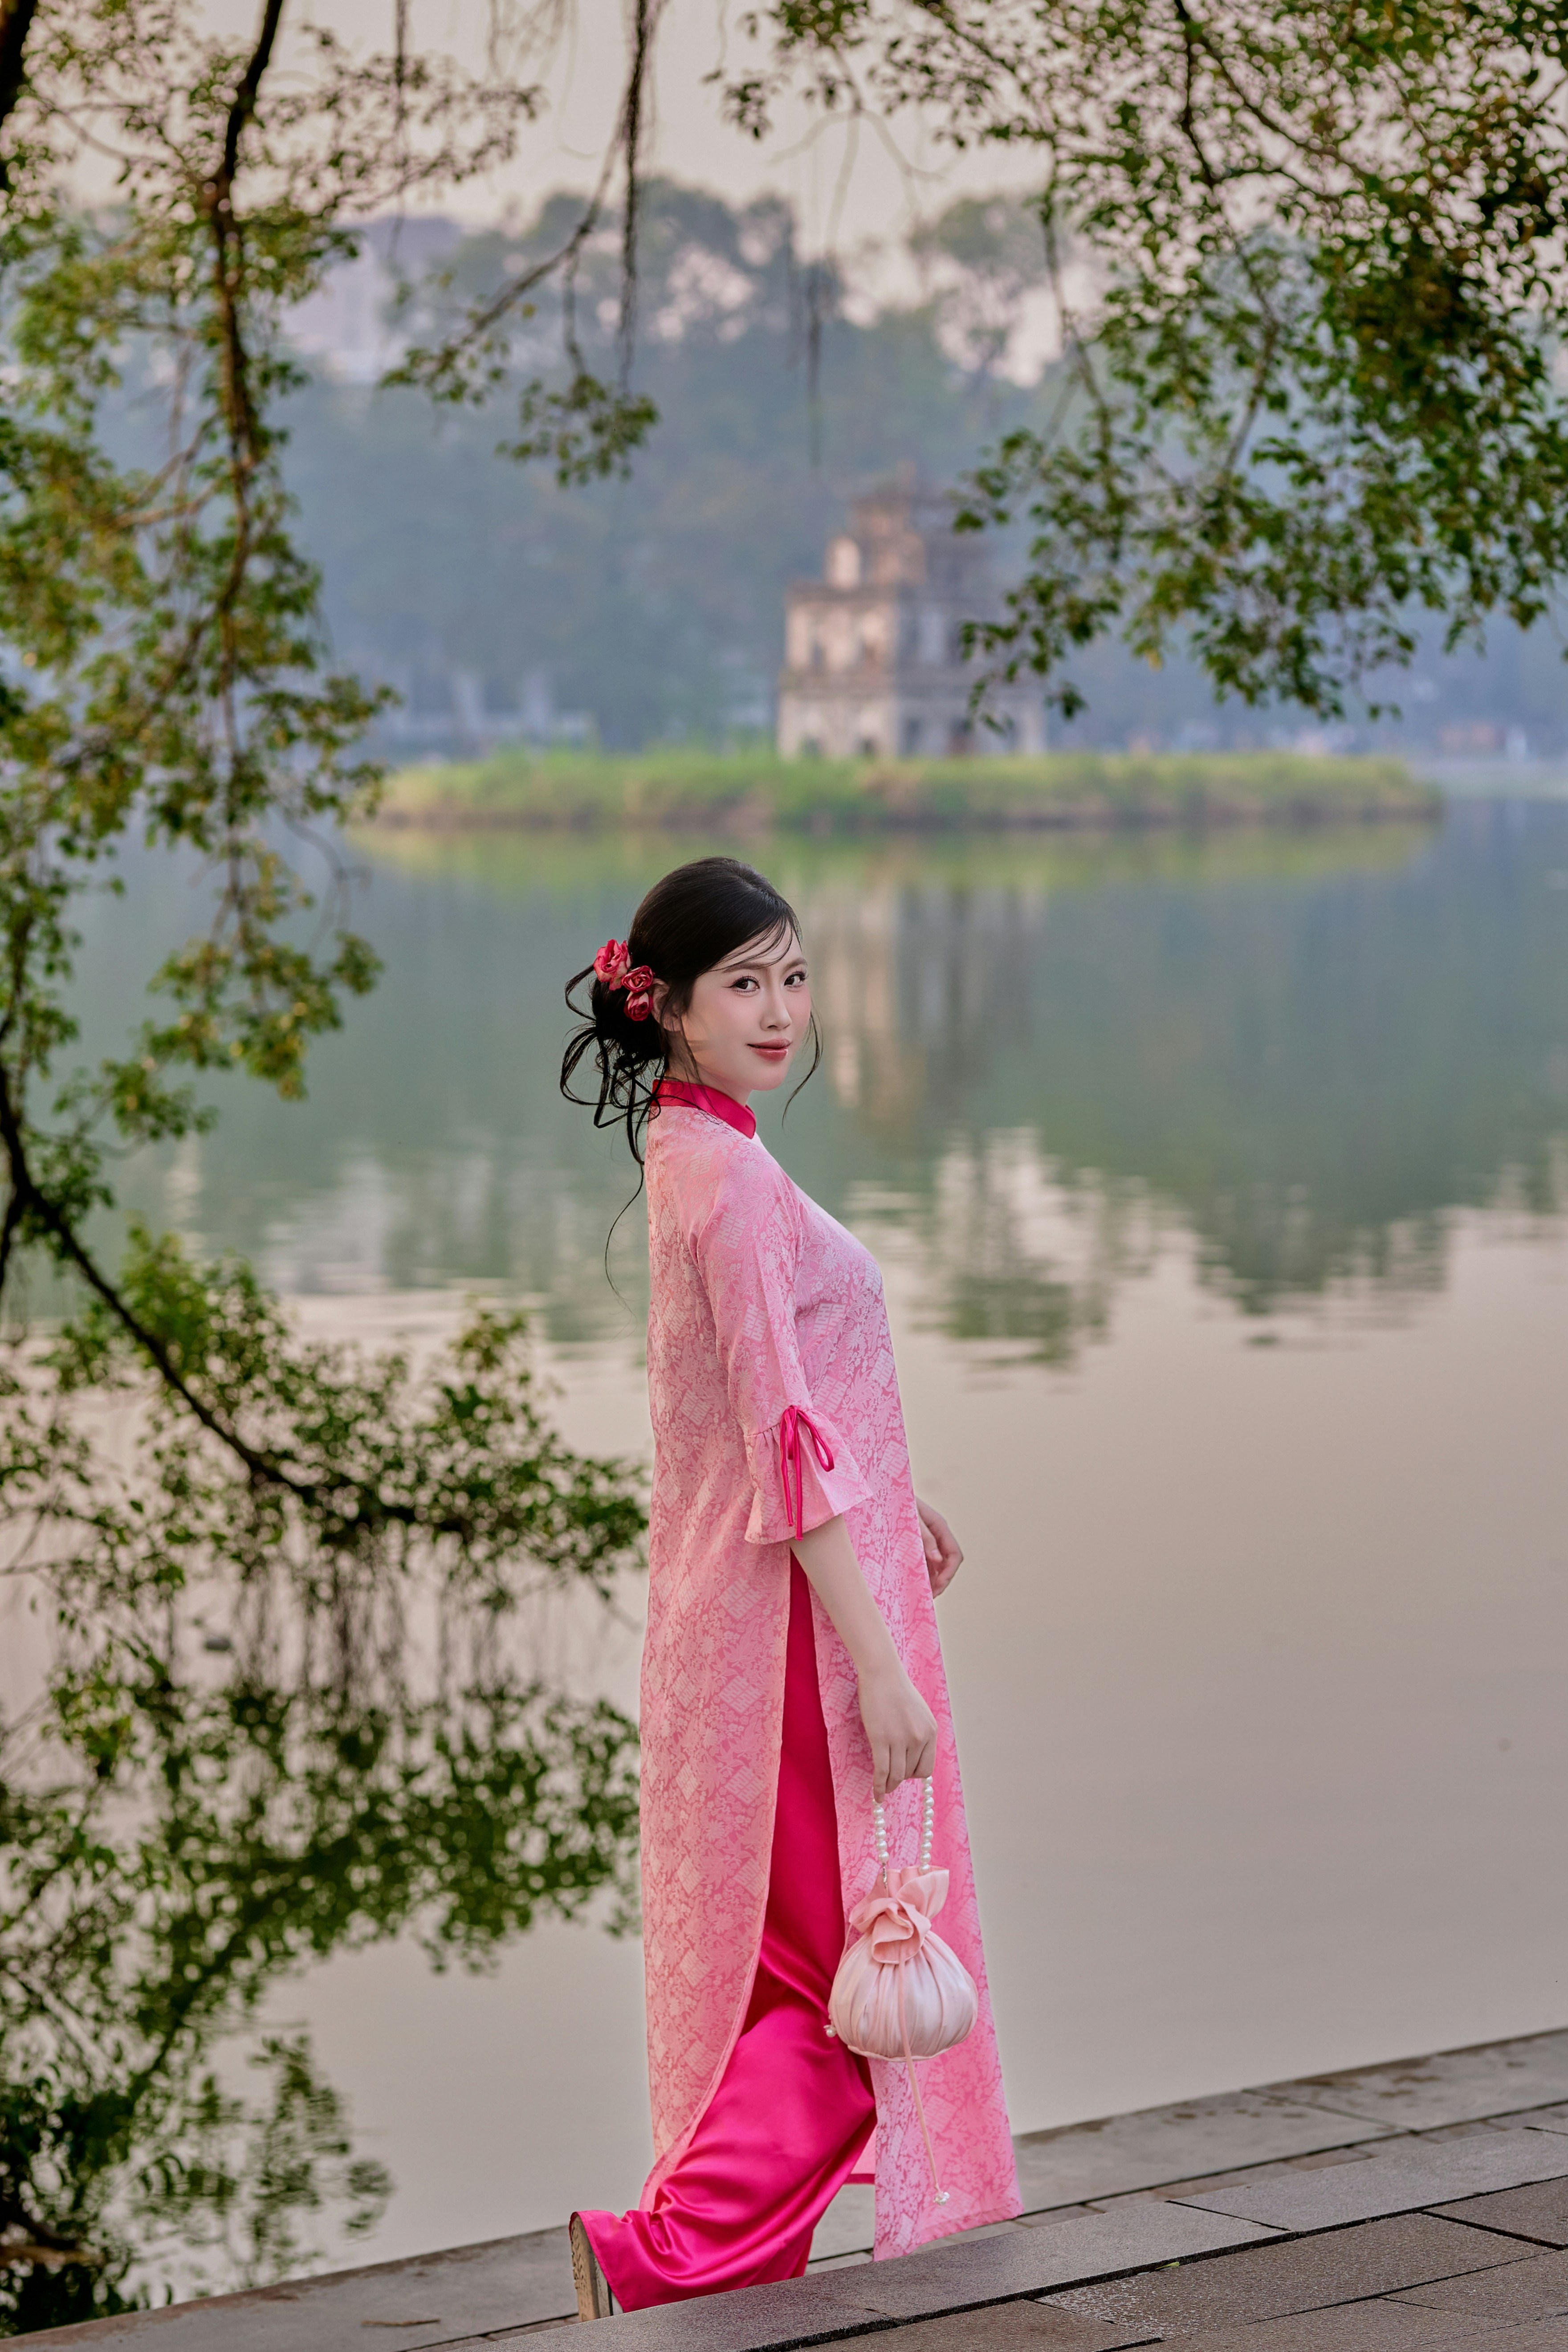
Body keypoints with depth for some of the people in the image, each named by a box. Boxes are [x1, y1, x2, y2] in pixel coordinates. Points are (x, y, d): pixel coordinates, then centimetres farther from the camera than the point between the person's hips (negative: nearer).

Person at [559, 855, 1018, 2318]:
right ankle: (664, 2253, -5)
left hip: (732, 1611, 9)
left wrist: (894, 1503, 34)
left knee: (779, 1958, 16)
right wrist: (882, 1663, -22)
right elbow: (789, 1441, -23)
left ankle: (747, 2263, 24)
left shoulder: (685, 1153, 10)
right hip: (800, 1611, -9)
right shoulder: (731, 1176, -20)